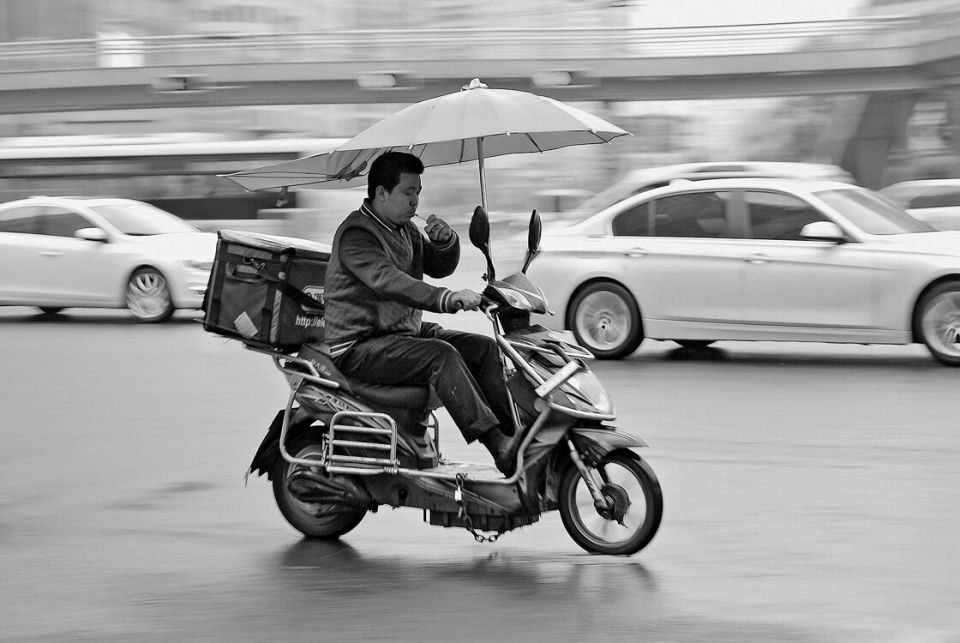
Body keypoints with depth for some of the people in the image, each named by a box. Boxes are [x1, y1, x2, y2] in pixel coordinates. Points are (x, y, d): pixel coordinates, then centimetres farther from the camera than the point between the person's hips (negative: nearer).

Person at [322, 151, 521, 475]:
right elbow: (387, 281, -33)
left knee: (485, 348, -3)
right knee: (441, 355, -31)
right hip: (360, 347, -10)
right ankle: (499, 448, -39)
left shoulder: (404, 229, 14)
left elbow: (439, 266, 20)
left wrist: (446, 241, -5)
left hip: (405, 332, 10)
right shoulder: (355, 234, -17)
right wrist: (447, 298, -45)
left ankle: (515, 433, -10)